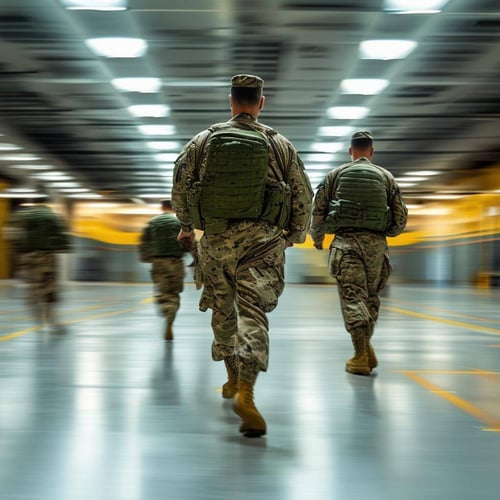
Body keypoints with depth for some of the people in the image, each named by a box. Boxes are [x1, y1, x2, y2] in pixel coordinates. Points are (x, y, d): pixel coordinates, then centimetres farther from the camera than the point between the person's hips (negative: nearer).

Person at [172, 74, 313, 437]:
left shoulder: (204, 141, 5)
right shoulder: (279, 145, 4)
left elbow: (180, 185, 10)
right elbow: (303, 196, 8)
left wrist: (186, 224, 26)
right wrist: (297, 234, 23)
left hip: (216, 238, 2)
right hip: (261, 238, -2)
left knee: (223, 310, 19)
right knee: (253, 314, -7)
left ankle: (233, 380, 34)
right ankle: (245, 392, -24)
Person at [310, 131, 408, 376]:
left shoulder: (336, 174, 7)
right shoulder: (385, 176, 10)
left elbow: (318, 209, 4)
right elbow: (401, 217, 7)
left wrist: (317, 236, 20)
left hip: (345, 241, -1)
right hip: (376, 243, 2)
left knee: (353, 297, -5)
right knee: (370, 297, 15)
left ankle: (362, 356, -14)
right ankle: (366, 350, 18)